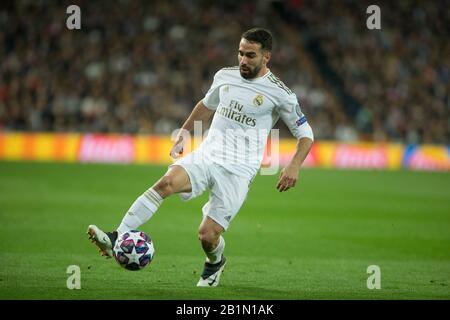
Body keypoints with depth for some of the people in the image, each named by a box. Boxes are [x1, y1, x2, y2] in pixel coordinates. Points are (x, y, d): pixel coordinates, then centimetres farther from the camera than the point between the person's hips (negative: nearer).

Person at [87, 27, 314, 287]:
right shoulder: (225, 76, 10)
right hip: (205, 156, 4)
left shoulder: (280, 93, -4)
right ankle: (116, 238, -35)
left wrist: (294, 165, -12)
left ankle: (215, 263, 29)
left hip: (238, 171, -4)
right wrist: (184, 133, 26)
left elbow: (306, 133, 3)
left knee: (208, 235, -10)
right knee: (167, 182, -27)